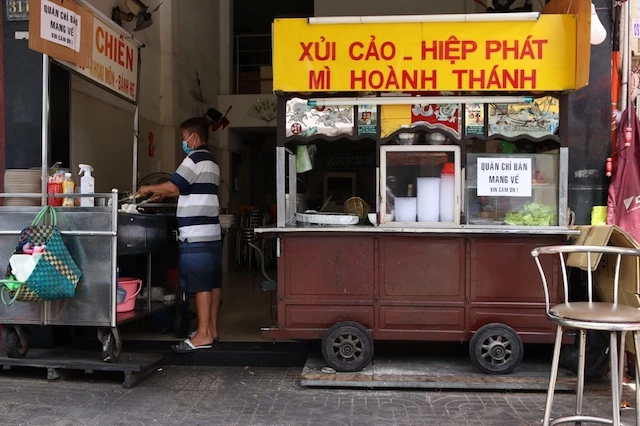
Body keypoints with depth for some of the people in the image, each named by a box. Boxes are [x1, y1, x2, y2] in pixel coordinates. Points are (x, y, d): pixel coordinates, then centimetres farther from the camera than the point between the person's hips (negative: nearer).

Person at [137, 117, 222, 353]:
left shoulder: (195, 158, -9)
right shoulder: (211, 162, 21)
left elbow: (173, 186, -16)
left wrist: (149, 188, 0)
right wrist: (163, 193, 19)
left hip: (196, 235, -10)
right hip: (211, 232, 10)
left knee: (200, 284, -9)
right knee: (212, 282, 10)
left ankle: (203, 335, -7)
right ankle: (212, 329, 17)